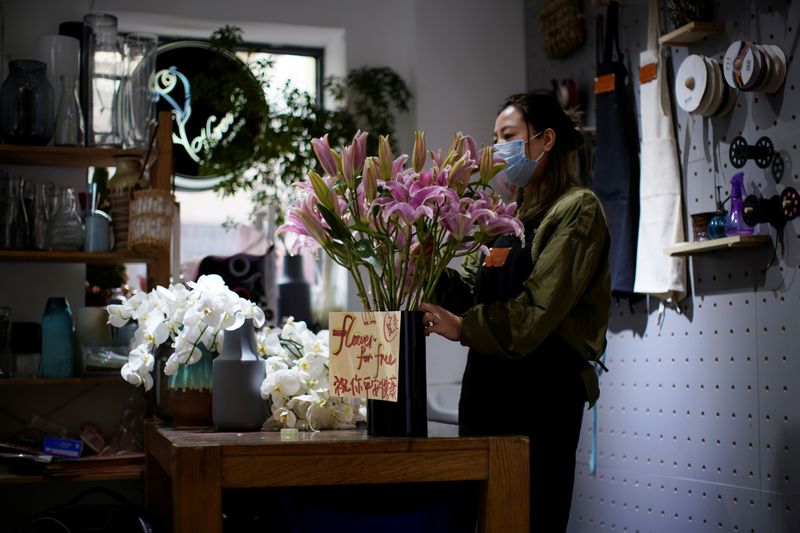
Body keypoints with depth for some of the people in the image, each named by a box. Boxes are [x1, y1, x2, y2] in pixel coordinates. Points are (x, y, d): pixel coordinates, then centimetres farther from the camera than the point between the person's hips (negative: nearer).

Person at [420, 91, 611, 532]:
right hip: (488, 385, 8)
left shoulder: (576, 209, -6)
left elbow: (538, 309, -17)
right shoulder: (509, 216, 20)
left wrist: (463, 327, -15)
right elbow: (471, 288, 10)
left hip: (543, 388, -8)